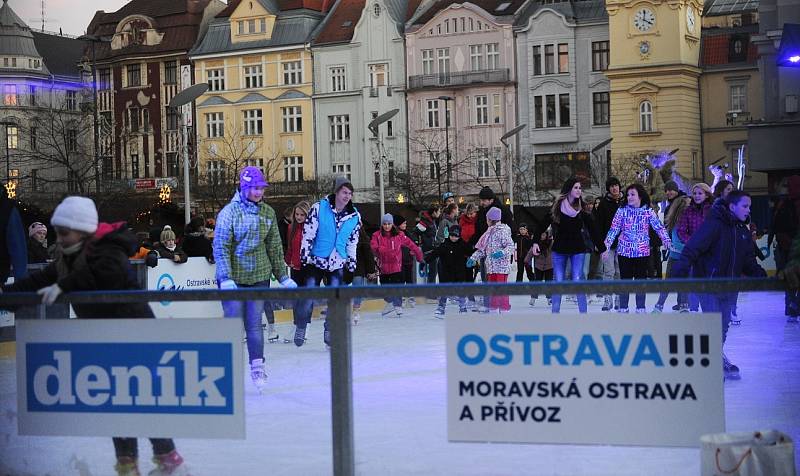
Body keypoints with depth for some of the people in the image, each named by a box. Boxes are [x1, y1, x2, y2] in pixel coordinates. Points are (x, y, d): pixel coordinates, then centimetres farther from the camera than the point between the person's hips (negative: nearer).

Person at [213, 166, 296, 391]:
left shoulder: (268, 213, 6)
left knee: (255, 323, 3)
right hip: (234, 278, -3)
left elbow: (275, 247, 13)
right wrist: (225, 278, -19)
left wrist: (283, 277, 11)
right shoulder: (229, 212, -8)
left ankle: (257, 366, 12)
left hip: (259, 276, 3)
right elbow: (221, 248, -10)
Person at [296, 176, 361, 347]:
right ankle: (301, 327, 16)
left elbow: (352, 241, 12)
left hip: (337, 264, 3)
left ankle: (329, 333, 14)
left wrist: (352, 262, 8)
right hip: (316, 261, -3)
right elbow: (308, 233, -7)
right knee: (308, 295, -3)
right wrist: (305, 254, -11)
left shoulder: (355, 216, 2)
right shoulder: (319, 208, -9)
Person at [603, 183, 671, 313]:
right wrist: (606, 246, -11)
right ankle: (623, 308, 15)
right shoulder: (622, 211, -2)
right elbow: (614, 229, -3)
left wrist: (667, 242, -15)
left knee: (641, 280, 7)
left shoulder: (648, 212, -1)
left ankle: (641, 308, 18)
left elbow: (659, 228, -3)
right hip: (624, 251, 0)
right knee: (625, 280, 6)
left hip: (642, 252, 0)